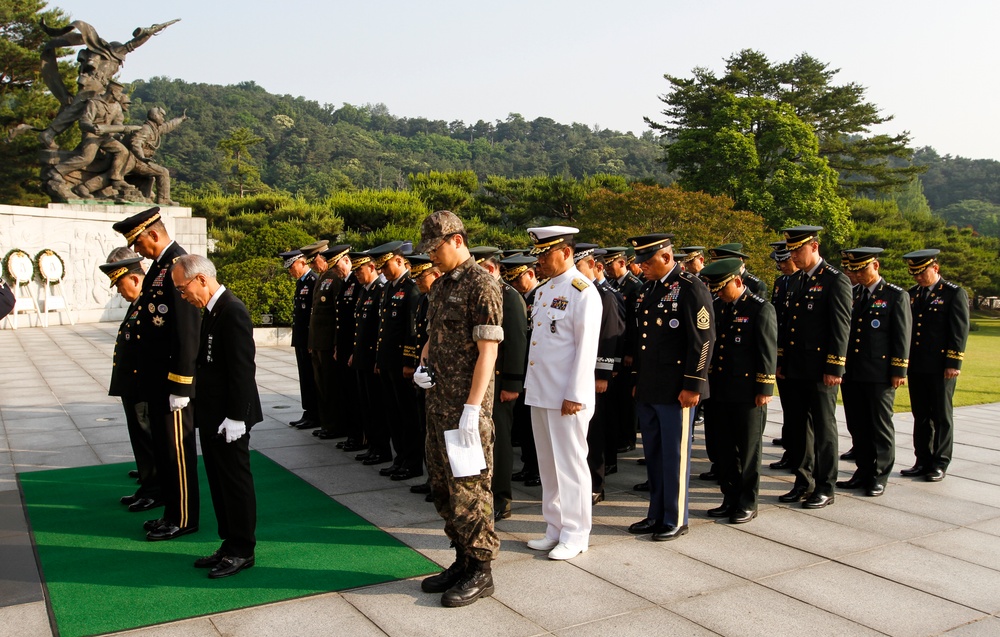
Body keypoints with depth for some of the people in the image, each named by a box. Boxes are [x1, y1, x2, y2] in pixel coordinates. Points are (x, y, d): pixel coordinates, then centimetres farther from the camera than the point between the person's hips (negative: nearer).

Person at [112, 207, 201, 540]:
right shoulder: (160, 265, 12)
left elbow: (187, 331, -22)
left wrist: (180, 387, -20)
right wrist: (149, 380, 15)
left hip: (173, 379, -10)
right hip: (156, 379, 10)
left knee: (177, 448, 2)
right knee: (162, 448, 17)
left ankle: (183, 519, 15)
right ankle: (172, 511, 29)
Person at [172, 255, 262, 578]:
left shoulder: (233, 311, -19)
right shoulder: (213, 311, 11)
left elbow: (242, 369, -22)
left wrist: (235, 417, -21)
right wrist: (205, 412, 14)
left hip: (228, 418, -10)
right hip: (212, 417, 10)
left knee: (236, 483, 3)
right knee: (219, 483, 17)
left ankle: (242, 551, 15)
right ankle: (230, 544, 29)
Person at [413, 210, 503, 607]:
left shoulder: (481, 285, -13)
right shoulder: (440, 286, 14)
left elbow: (488, 350, -18)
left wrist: (472, 408, -22)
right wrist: (422, 365, 5)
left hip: (465, 405, -9)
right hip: (438, 400, 9)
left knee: (469, 486, -1)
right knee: (442, 484, 15)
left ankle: (481, 570, 13)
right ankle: (463, 559, 29)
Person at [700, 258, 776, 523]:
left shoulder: (761, 309, -8)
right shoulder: (717, 306, 11)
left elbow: (768, 352, -10)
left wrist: (764, 390, -12)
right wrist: (708, 382, 14)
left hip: (747, 393, -6)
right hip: (720, 392, 6)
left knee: (749, 450, 5)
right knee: (725, 448, 12)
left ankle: (748, 504, 15)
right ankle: (731, 499, 24)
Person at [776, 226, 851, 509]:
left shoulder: (836, 280, -9)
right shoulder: (796, 281, 14)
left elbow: (841, 326, -13)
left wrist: (834, 368, -16)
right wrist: (781, 360, 16)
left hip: (820, 369, -7)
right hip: (795, 369, 7)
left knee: (823, 428, 2)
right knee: (797, 427, 12)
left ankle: (825, 489, 12)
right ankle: (803, 483, 23)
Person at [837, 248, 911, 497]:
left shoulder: (896, 296, -2)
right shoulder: (850, 293, 12)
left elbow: (902, 336, -6)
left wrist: (898, 371, -9)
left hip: (880, 374, -5)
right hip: (851, 373, 5)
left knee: (880, 426, 4)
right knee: (857, 426, 11)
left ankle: (879, 477, 14)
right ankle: (863, 472, 23)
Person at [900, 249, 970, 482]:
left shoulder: (955, 293, -5)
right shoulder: (912, 294, 12)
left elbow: (960, 330, -9)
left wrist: (953, 363, -14)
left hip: (941, 367, -6)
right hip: (916, 365, 6)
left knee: (942, 416, 4)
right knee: (921, 416, 10)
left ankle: (940, 464, 12)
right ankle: (923, 461, 18)